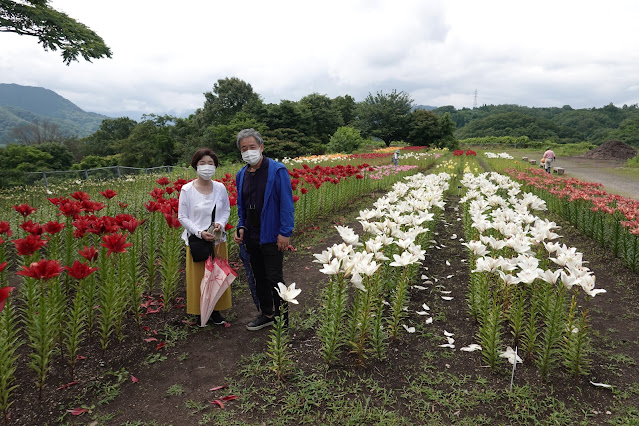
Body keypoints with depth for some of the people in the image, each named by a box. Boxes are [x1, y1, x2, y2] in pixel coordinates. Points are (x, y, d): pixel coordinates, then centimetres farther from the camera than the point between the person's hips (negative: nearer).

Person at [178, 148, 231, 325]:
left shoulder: (220, 187, -1)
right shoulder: (187, 190, -9)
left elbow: (227, 210, 11)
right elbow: (182, 217, -5)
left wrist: (221, 223, -10)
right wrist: (200, 232, -18)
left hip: (218, 240, 3)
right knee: (198, 278, 7)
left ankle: (215, 309, 30)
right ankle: (200, 311, 26)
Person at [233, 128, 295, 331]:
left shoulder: (277, 170, -10)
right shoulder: (241, 175, 9)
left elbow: (287, 204, -12)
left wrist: (285, 232, -17)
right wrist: (241, 227, 6)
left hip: (271, 236, -7)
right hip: (251, 236, 7)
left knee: (274, 279, 0)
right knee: (259, 277, 17)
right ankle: (267, 314, 34)